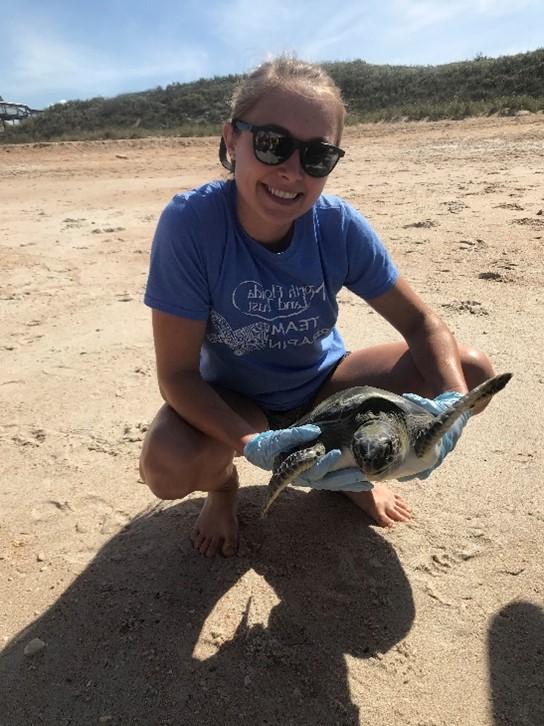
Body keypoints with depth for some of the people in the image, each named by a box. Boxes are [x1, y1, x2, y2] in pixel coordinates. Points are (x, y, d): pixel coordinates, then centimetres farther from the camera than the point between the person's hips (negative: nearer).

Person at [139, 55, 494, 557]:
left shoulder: (340, 226, -19)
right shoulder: (190, 223, -27)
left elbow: (421, 322, -9)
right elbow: (177, 373, -25)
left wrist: (451, 400, -29)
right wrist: (254, 445, -40)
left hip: (322, 383, 3)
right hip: (232, 399, -2)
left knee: (472, 371, -11)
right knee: (167, 465, -34)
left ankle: (352, 466, 13)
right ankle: (223, 483, 6)